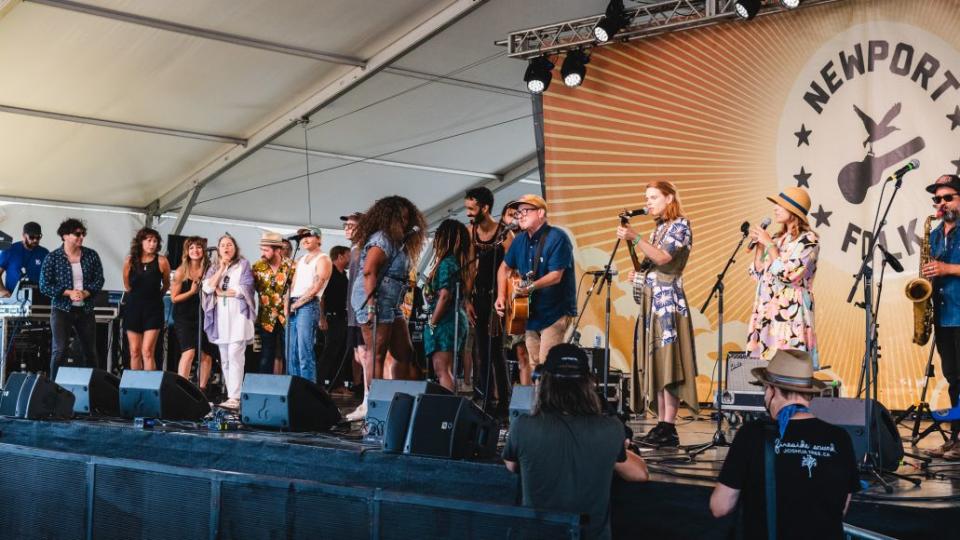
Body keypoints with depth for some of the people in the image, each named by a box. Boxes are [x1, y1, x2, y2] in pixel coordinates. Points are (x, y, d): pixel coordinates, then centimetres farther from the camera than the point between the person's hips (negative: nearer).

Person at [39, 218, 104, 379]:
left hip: (86, 310, 3)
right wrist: (68, 293, -17)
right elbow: (45, 286, -8)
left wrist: (85, 293, -14)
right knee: (59, 350, -9)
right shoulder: (52, 258, -6)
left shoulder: (91, 255, 2)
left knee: (90, 351, 10)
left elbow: (99, 280, 3)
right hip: (62, 309, -3)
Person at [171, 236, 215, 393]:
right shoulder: (181, 272, -5)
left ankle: (201, 390, 17)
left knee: (206, 355, 4)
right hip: (184, 317, -3)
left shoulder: (209, 269, -1)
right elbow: (173, 298, -3)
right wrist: (191, 292, -15)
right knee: (189, 352, -17)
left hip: (203, 316, 3)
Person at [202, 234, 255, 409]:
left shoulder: (243, 264, 5)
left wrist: (221, 292, 0)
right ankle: (230, 394, 9)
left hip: (238, 315, -5)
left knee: (235, 357, -13)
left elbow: (244, 289, -7)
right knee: (224, 359, 5)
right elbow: (207, 287, 1)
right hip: (220, 316, 5)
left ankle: (234, 397, -16)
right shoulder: (214, 267, 17)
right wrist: (221, 268, -2)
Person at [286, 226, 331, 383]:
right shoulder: (301, 260, 23)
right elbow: (293, 285, 18)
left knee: (305, 354, -13)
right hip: (293, 308, 8)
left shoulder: (323, 259, -1)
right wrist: (287, 304, 1)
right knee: (291, 354, 5)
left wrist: (296, 304, -9)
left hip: (309, 306, -8)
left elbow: (315, 288, -10)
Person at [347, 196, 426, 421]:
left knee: (404, 354, 9)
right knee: (376, 353, -8)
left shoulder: (398, 242, 19)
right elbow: (369, 271, -21)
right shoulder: (381, 239, -11)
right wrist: (371, 301, -26)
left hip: (391, 306, 10)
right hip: (375, 303, -10)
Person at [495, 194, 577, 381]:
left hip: (555, 313, -7)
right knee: (531, 365, 10)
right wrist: (501, 296, 7)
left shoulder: (557, 238, -14)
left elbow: (556, 275, -22)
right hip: (529, 314, 7)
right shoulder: (520, 240, 9)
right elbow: (505, 268, 21)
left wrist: (531, 286, -36)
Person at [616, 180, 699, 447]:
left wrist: (634, 238, -22)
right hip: (651, 300, 9)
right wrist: (638, 274, 8)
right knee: (655, 363, 5)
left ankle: (669, 428, -12)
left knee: (667, 361, -11)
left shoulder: (680, 225, -4)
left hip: (667, 298, -9)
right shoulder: (659, 228, 20)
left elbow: (663, 257, -18)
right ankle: (662, 424, 7)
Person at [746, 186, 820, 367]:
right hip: (767, 312, 7)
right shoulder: (777, 238, 16)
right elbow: (758, 274, 15)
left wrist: (769, 244, -10)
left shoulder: (809, 239, -6)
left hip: (791, 313, -7)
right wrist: (759, 244, 5)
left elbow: (787, 275, -16)